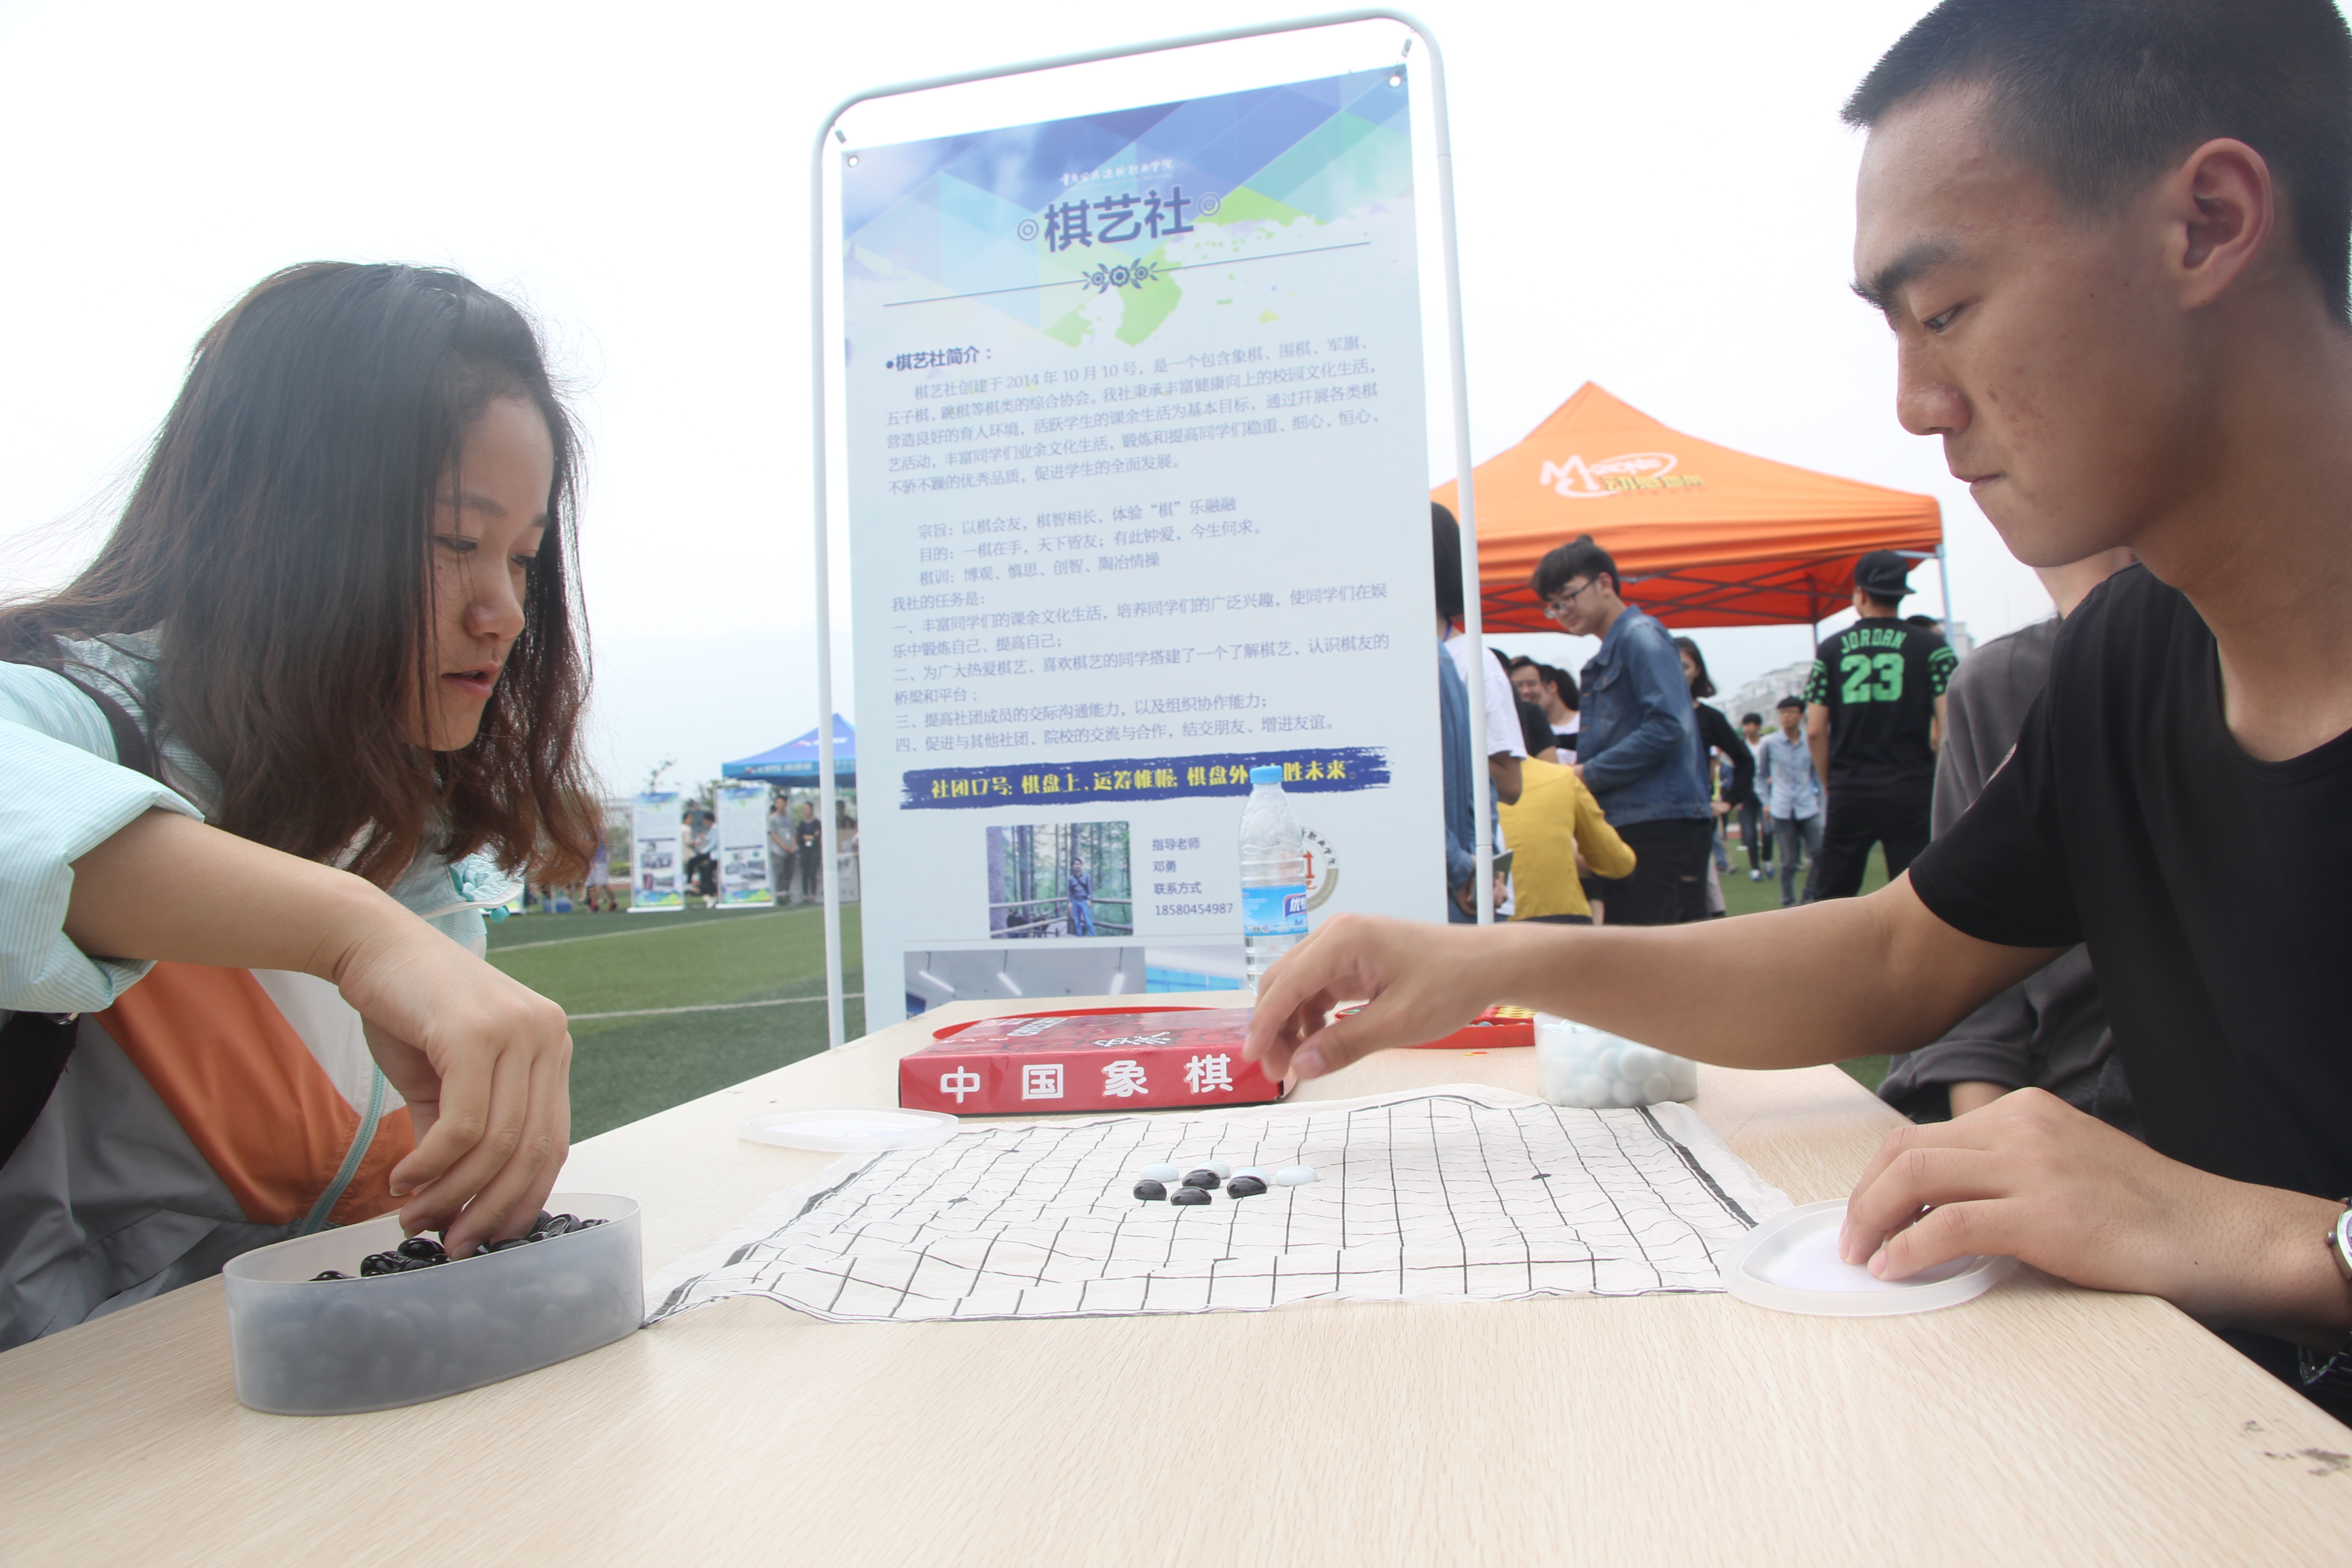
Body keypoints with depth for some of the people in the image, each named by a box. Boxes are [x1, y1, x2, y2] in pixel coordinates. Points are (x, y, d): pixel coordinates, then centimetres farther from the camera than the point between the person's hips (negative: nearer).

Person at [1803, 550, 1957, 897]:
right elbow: (1948, 724, -8)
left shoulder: (1831, 649, 5)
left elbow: (1815, 730, 1)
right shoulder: (1931, 647, 1)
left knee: (1830, 899, 10)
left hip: (1849, 795, 1)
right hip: (1912, 796, -1)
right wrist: (1937, 779, 6)